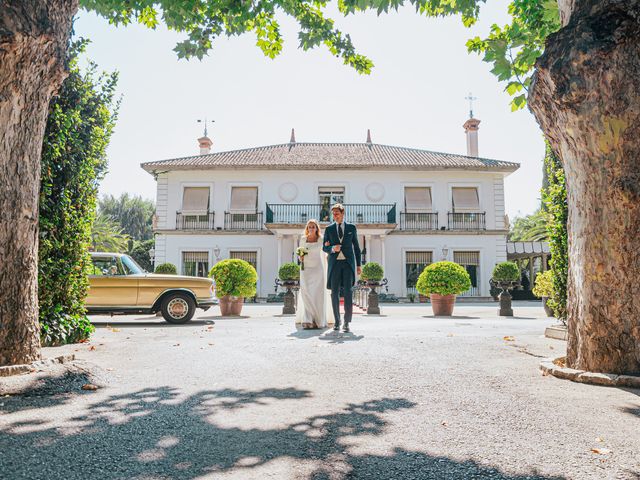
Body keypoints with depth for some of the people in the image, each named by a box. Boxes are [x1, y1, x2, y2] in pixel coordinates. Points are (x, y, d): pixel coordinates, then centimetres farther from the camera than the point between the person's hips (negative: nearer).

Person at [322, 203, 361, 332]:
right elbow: (324, 248, 7)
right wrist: (332, 248, -16)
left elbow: (356, 247, 10)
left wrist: (359, 265, 5)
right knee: (335, 293, 0)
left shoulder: (351, 227, 7)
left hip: (348, 263, -1)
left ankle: (347, 322, -4)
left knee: (348, 291, -11)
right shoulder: (329, 229, 7)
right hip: (334, 263, 1)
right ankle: (336, 321, 13)